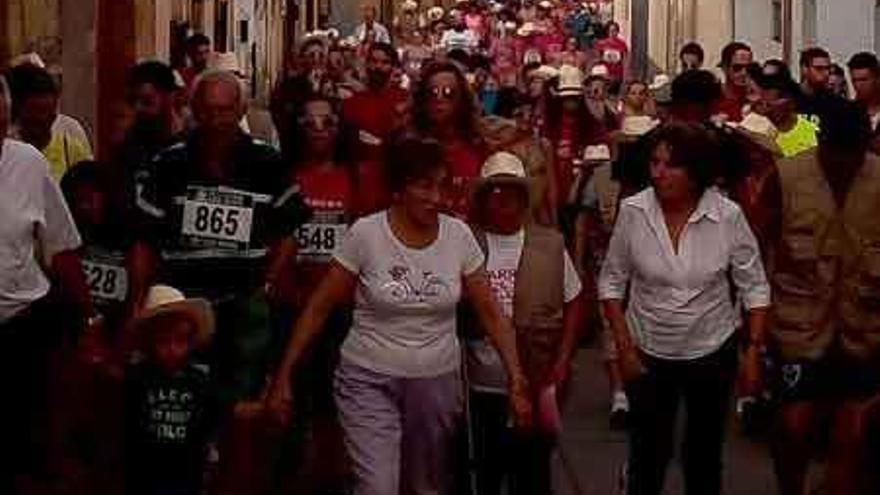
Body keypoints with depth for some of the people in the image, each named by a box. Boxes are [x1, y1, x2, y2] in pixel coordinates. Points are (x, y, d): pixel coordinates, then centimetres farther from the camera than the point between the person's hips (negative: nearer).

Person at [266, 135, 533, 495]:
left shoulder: (459, 236, -4)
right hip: (369, 381, -3)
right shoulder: (365, 234, -12)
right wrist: (285, 376, -7)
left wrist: (516, 378, -7)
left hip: (437, 381, 3)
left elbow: (490, 313, 1)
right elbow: (319, 309, -5)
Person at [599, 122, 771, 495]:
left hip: (712, 351, 0)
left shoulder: (728, 215, -15)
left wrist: (754, 348, -8)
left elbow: (754, 286, -5)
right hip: (648, 352, 0)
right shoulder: (632, 211, -14)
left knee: (705, 451, 15)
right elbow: (612, 281, -2)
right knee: (648, 452, 5)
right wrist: (624, 346, -6)